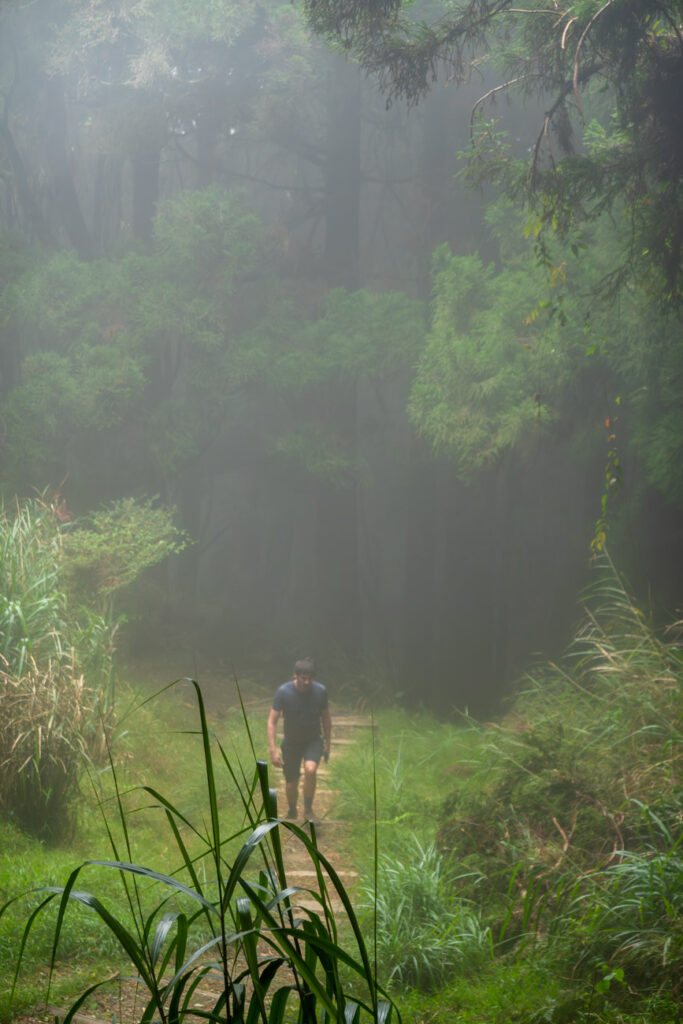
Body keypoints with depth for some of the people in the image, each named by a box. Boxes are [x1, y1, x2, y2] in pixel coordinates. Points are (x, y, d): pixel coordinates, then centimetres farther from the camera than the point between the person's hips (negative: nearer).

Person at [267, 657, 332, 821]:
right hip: (291, 743, 0)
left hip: (314, 741, 0)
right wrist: (273, 750, -22)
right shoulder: (283, 692, -19)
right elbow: (272, 721, -16)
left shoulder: (320, 691, -14)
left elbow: (326, 717, 3)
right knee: (291, 783, 6)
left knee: (310, 770, -27)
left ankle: (308, 809, -7)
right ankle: (291, 812, 37)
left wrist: (327, 743, 10)